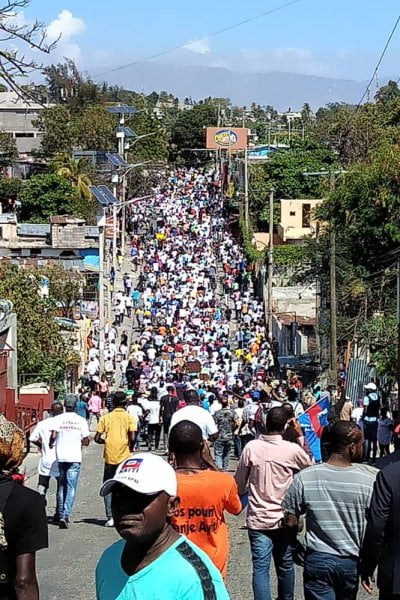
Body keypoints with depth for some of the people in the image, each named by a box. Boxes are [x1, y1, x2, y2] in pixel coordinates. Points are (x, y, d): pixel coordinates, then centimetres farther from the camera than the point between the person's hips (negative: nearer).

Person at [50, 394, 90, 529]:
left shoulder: (58, 419, -2)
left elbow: (53, 436, -12)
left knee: (61, 486, 16)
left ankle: (59, 513, 24)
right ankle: (65, 515, -14)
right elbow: (86, 441, -2)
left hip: (61, 456, 1)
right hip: (75, 457, -1)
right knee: (71, 487, -1)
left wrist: (51, 444, 8)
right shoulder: (81, 420, -1)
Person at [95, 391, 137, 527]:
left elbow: (97, 438, 0)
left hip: (109, 457, 1)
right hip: (125, 457, -1)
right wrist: (130, 449, 7)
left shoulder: (105, 418, 2)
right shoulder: (129, 418, -2)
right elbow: (132, 438, -10)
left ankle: (110, 517, 3)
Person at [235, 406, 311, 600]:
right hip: (283, 518, 1)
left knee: (260, 567, 0)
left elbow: (239, 483, 0)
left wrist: (245, 491, 21)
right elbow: (310, 464, 11)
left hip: (257, 519, -1)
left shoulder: (251, 447, -9)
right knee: (285, 565, 19)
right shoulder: (292, 450, -12)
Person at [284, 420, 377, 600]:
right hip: (351, 562, 1)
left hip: (317, 560, 0)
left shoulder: (303, 478, -13)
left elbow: (291, 522, -5)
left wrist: (294, 545, 15)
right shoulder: (368, 481, -14)